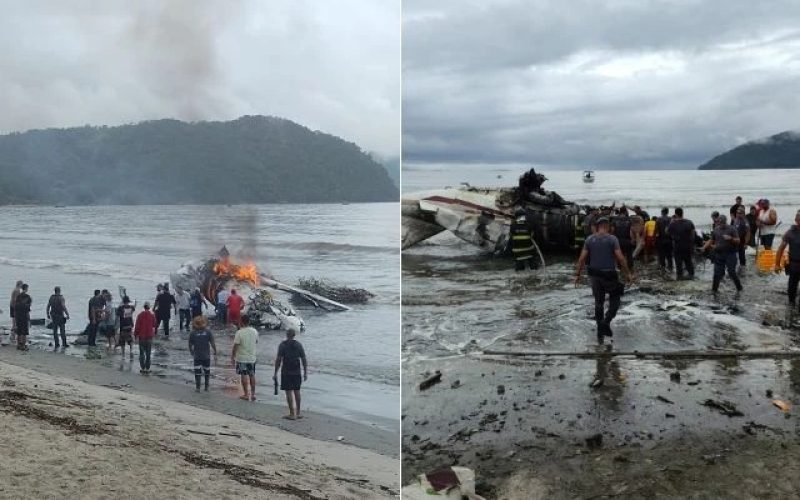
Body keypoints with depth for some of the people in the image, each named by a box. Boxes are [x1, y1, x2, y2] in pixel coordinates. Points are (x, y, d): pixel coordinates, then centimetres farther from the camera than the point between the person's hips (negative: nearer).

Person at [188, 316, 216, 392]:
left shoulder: (192, 333, -7)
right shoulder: (208, 332, -7)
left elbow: (190, 346, -1)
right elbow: (212, 343, -10)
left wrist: (192, 353, 17)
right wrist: (215, 351, 4)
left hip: (197, 356, -1)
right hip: (206, 356, 1)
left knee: (197, 372, 5)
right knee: (207, 372, 13)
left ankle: (197, 387, 5)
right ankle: (206, 387, 18)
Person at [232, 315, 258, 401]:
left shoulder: (239, 332, -17)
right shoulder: (254, 331, -2)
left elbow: (235, 346, -14)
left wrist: (232, 357, -5)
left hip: (242, 358, -4)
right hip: (252, 358, 4)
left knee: (244, 376, 5)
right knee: (252, 376, 14)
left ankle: (246, 395, 10)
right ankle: (253, 394, 18)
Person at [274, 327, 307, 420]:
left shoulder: (283, 345, -6)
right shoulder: (299, 345, 4)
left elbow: (278, 360, -9)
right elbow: (304, 360, 4)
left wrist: (275, 373, -4)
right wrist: (305, 373, 11)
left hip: (286, 372, -4)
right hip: (297, 372, 4)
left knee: (289, 392, -1)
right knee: (297, 391, 13)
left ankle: (292, 414, -1)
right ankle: (298, 413, 20)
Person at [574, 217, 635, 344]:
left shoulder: (589, 239, 1)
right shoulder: (612, 239, -9)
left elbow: (582, 258, -1)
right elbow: (620, 258, -12)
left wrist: (578, 274, 7)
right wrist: (628, 273, -3)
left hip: (595, 274, 4)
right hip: (609, 274, -4)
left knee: (598, 303, 14)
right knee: (615, 300, 15)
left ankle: (600, 334, 18)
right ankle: (606, 322, -7)